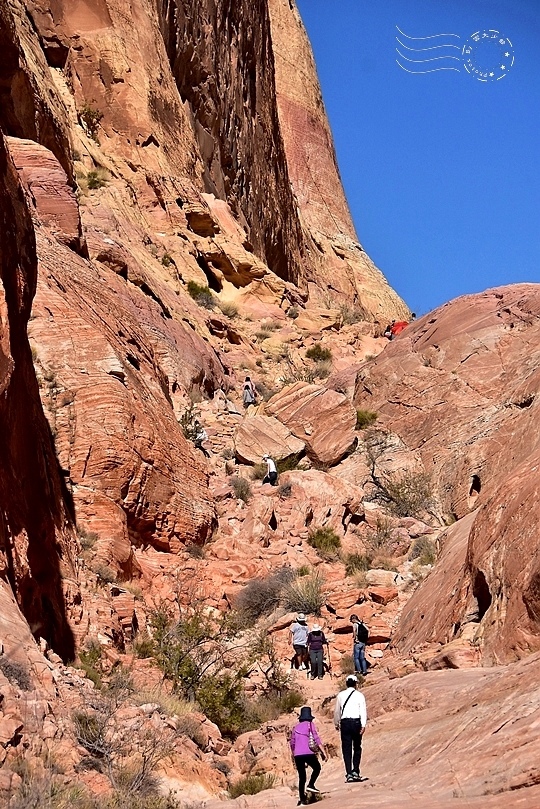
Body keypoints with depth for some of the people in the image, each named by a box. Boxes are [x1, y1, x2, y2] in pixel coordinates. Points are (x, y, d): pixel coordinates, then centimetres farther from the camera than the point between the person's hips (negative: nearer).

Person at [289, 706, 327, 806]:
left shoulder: (295, 727, 17)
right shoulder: (310, 724, 3)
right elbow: (316, 739, -6)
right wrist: (324, 752, -9)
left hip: (297, 755, 5)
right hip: (308, 753, -4)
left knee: (302, 777, 12)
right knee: (317, 768, 19)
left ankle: (302, 799, 9)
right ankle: (311, 785, -2)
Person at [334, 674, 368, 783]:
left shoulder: (341, 695, 9)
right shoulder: (359, 695, 2)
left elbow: (337, 711, 14)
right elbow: (363, 710, -6)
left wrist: (336, 724, 27)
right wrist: (363, 725, -10)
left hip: (345, 722, 1)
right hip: (356, 722, -1)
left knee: (346, 749, 3)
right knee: (357, 748, 12)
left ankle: (349, 773, -2)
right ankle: (355, 771, 2)